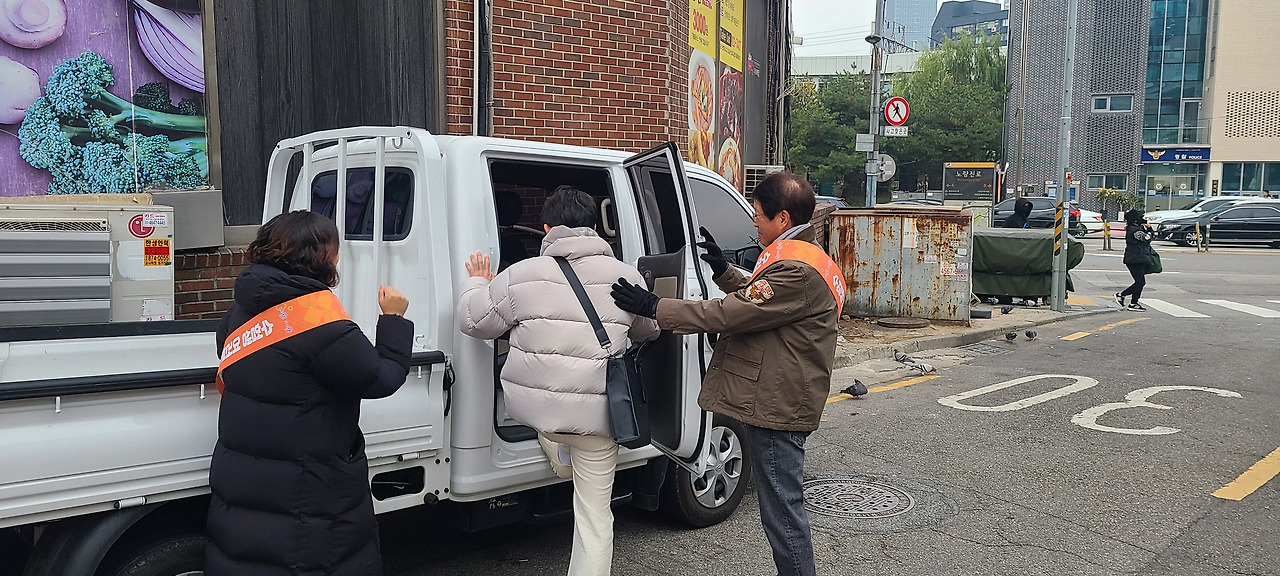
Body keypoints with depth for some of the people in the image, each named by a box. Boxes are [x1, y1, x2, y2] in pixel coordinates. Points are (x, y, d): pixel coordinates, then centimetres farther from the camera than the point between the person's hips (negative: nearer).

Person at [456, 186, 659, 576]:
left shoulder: (522, 274, -5)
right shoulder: (626, 276, 0)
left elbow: (473, 321, 6)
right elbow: (649, 329, 18)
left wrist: (475, 284, 26)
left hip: (536, 405, 0)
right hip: (596, 413, 0)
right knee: (594, 514, 11)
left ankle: (560, 460, 48)